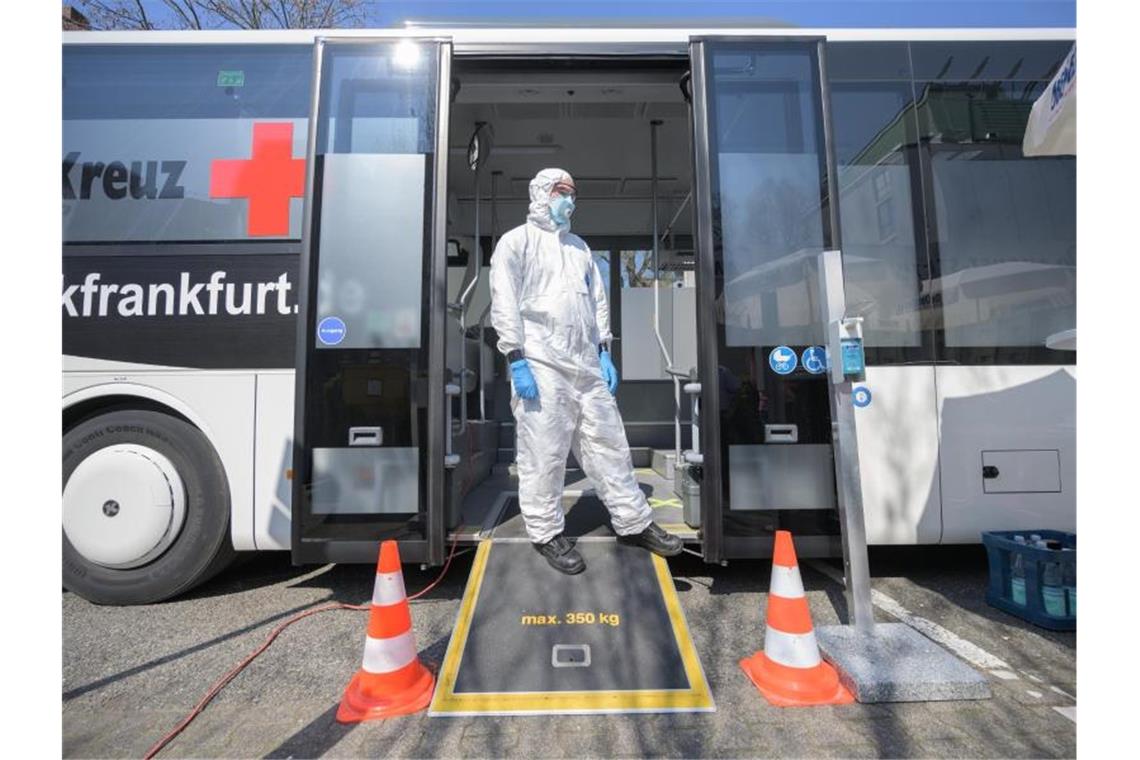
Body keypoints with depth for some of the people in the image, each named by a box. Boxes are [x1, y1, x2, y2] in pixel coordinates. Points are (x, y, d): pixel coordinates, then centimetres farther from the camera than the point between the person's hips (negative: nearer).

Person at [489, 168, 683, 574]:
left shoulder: (579, 246, 24)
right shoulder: (516, 242, 4)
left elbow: (598, 300, 22)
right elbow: (504, 303, -6)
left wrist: (604, 351, 12)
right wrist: (517, 360, -14)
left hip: (587, 365, 6)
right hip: (540, 366, -6)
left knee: (609, 445, 9)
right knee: (543, 453, -2)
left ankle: (634, 522, 21)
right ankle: (546, 533, 16)